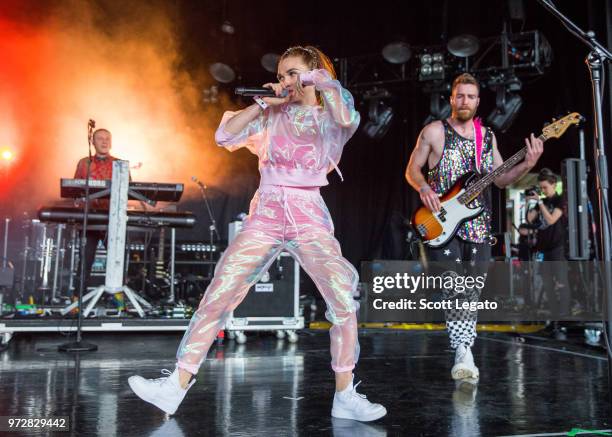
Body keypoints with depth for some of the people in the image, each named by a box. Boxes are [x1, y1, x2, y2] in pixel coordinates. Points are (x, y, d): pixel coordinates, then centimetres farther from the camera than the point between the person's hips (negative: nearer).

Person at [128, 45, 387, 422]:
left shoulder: (328, 118, 6)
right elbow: (224, 135, 2)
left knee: (346, 301, -17)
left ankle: (345, 397, -2)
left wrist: (324, 82, -6)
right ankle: (175, 387, 2)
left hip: (309, 218, -2)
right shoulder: (273, 115, 12)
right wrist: (263, 103, 1)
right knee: (216, 298, -6)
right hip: (265, 215, 2)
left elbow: (347, 120, -20)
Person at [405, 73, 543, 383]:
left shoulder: (487, 136, 13)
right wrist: (424, 188, -17)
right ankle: (463, 352, -8)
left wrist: (527, 165, -5)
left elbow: (501, 179, 13)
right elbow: (412, 169, 3)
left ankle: (463, 352, 19)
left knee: (471, 292, 8)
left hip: (478, 226, 5)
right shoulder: (434, 131, 1)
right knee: (455, 287, -15)